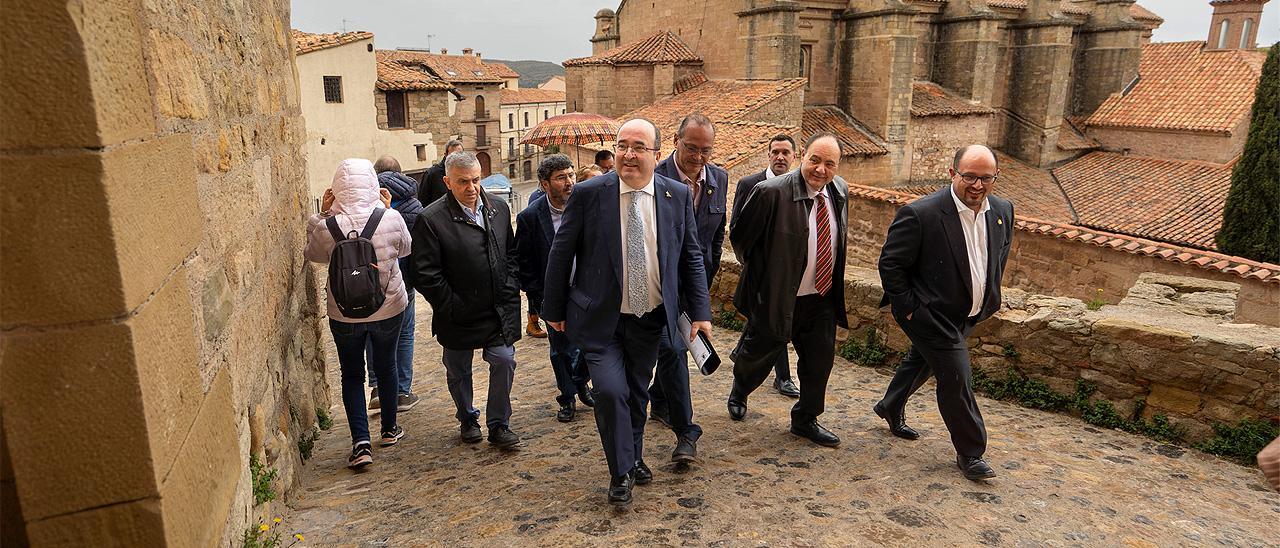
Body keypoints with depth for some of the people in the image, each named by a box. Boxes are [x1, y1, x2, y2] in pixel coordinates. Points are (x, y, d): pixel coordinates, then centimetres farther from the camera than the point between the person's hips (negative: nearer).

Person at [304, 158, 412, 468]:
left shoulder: (327, 225, -16)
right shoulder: (391, 219, -17)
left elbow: (312, 254, 6)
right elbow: (405, 249, 3)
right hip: (389, 307, 1)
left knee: (352, 374, 14)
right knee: (386, 367, 20)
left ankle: (361, 442, 5)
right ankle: (389, 429, 35)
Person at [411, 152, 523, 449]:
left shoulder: (499, 208, 2)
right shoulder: (431, 219, -15)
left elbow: (511, 253, 12)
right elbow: (426, 274, -15)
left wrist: (510, 290, 1)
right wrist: (452, 309, -13)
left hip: (499, 310, 3)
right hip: (458, 316, -2)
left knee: (504, 361, -1)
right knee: (458, 372, 15)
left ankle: (499, 424, 17)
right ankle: (467, 419, 39)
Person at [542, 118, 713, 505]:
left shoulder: (677, 196, -2)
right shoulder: (588, 194, -10)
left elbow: (691, 257, 5)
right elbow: (561, 253, -3)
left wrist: (700, 312, 0)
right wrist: (555, 309, 1)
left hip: (650, 317, 3)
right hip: (600, 318, -3)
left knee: (637, 393, 17)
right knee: (610, 391, -10)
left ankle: (634, 459, 41)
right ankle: (621, 472, 14)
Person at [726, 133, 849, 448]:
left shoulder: (839, 191, 0)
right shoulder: (772, 192, -22)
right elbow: (740, 238, -10)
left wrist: (834, 285, 15)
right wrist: (760, 276, -1)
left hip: (823, 299, 5)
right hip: (778, 299, -5)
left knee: (820, 361, 11)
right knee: (759, 356, 14)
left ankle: (805, 421, 32)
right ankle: (738, 394, 47)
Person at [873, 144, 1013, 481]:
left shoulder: (1003, 211, -3)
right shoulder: (921, 214, -24)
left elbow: (1002, 251, 18)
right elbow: (890, 263, -17)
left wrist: (990, 297, 14)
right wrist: (909, 310, -16)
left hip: (969, 314, 7)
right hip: (931, 316, -7)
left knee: (921, 361, 24)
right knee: (955, 377, -6)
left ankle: (891, 407, 49)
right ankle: (970, 452, 13)